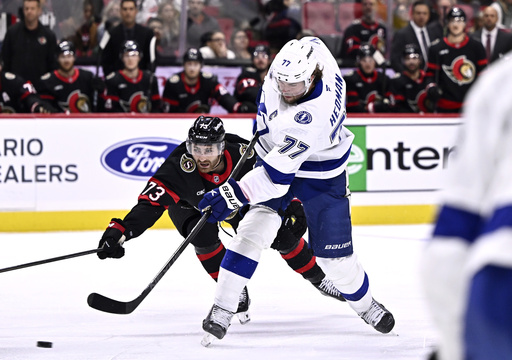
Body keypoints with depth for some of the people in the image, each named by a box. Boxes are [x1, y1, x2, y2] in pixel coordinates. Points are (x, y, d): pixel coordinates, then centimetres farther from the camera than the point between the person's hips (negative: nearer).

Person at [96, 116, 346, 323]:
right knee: (205, 237, -31)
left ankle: (318, 279, 23)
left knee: (281, 236, -3)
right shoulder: (178, 168, -42)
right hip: (190, 205, -2)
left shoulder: (243, 154, -36)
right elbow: (150, 204, -47)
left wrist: (293, 205, -25)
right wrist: (119, 231, -59)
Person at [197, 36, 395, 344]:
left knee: (334, 253, 1)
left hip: (322, 174, -5)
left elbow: (278, 173, -41)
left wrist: (233, 195, -44)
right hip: (277, 154, 5)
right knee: (253, 230, -13)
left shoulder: (316, 115, -41)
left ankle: (365, 304, 31)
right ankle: (222, 310, -11)